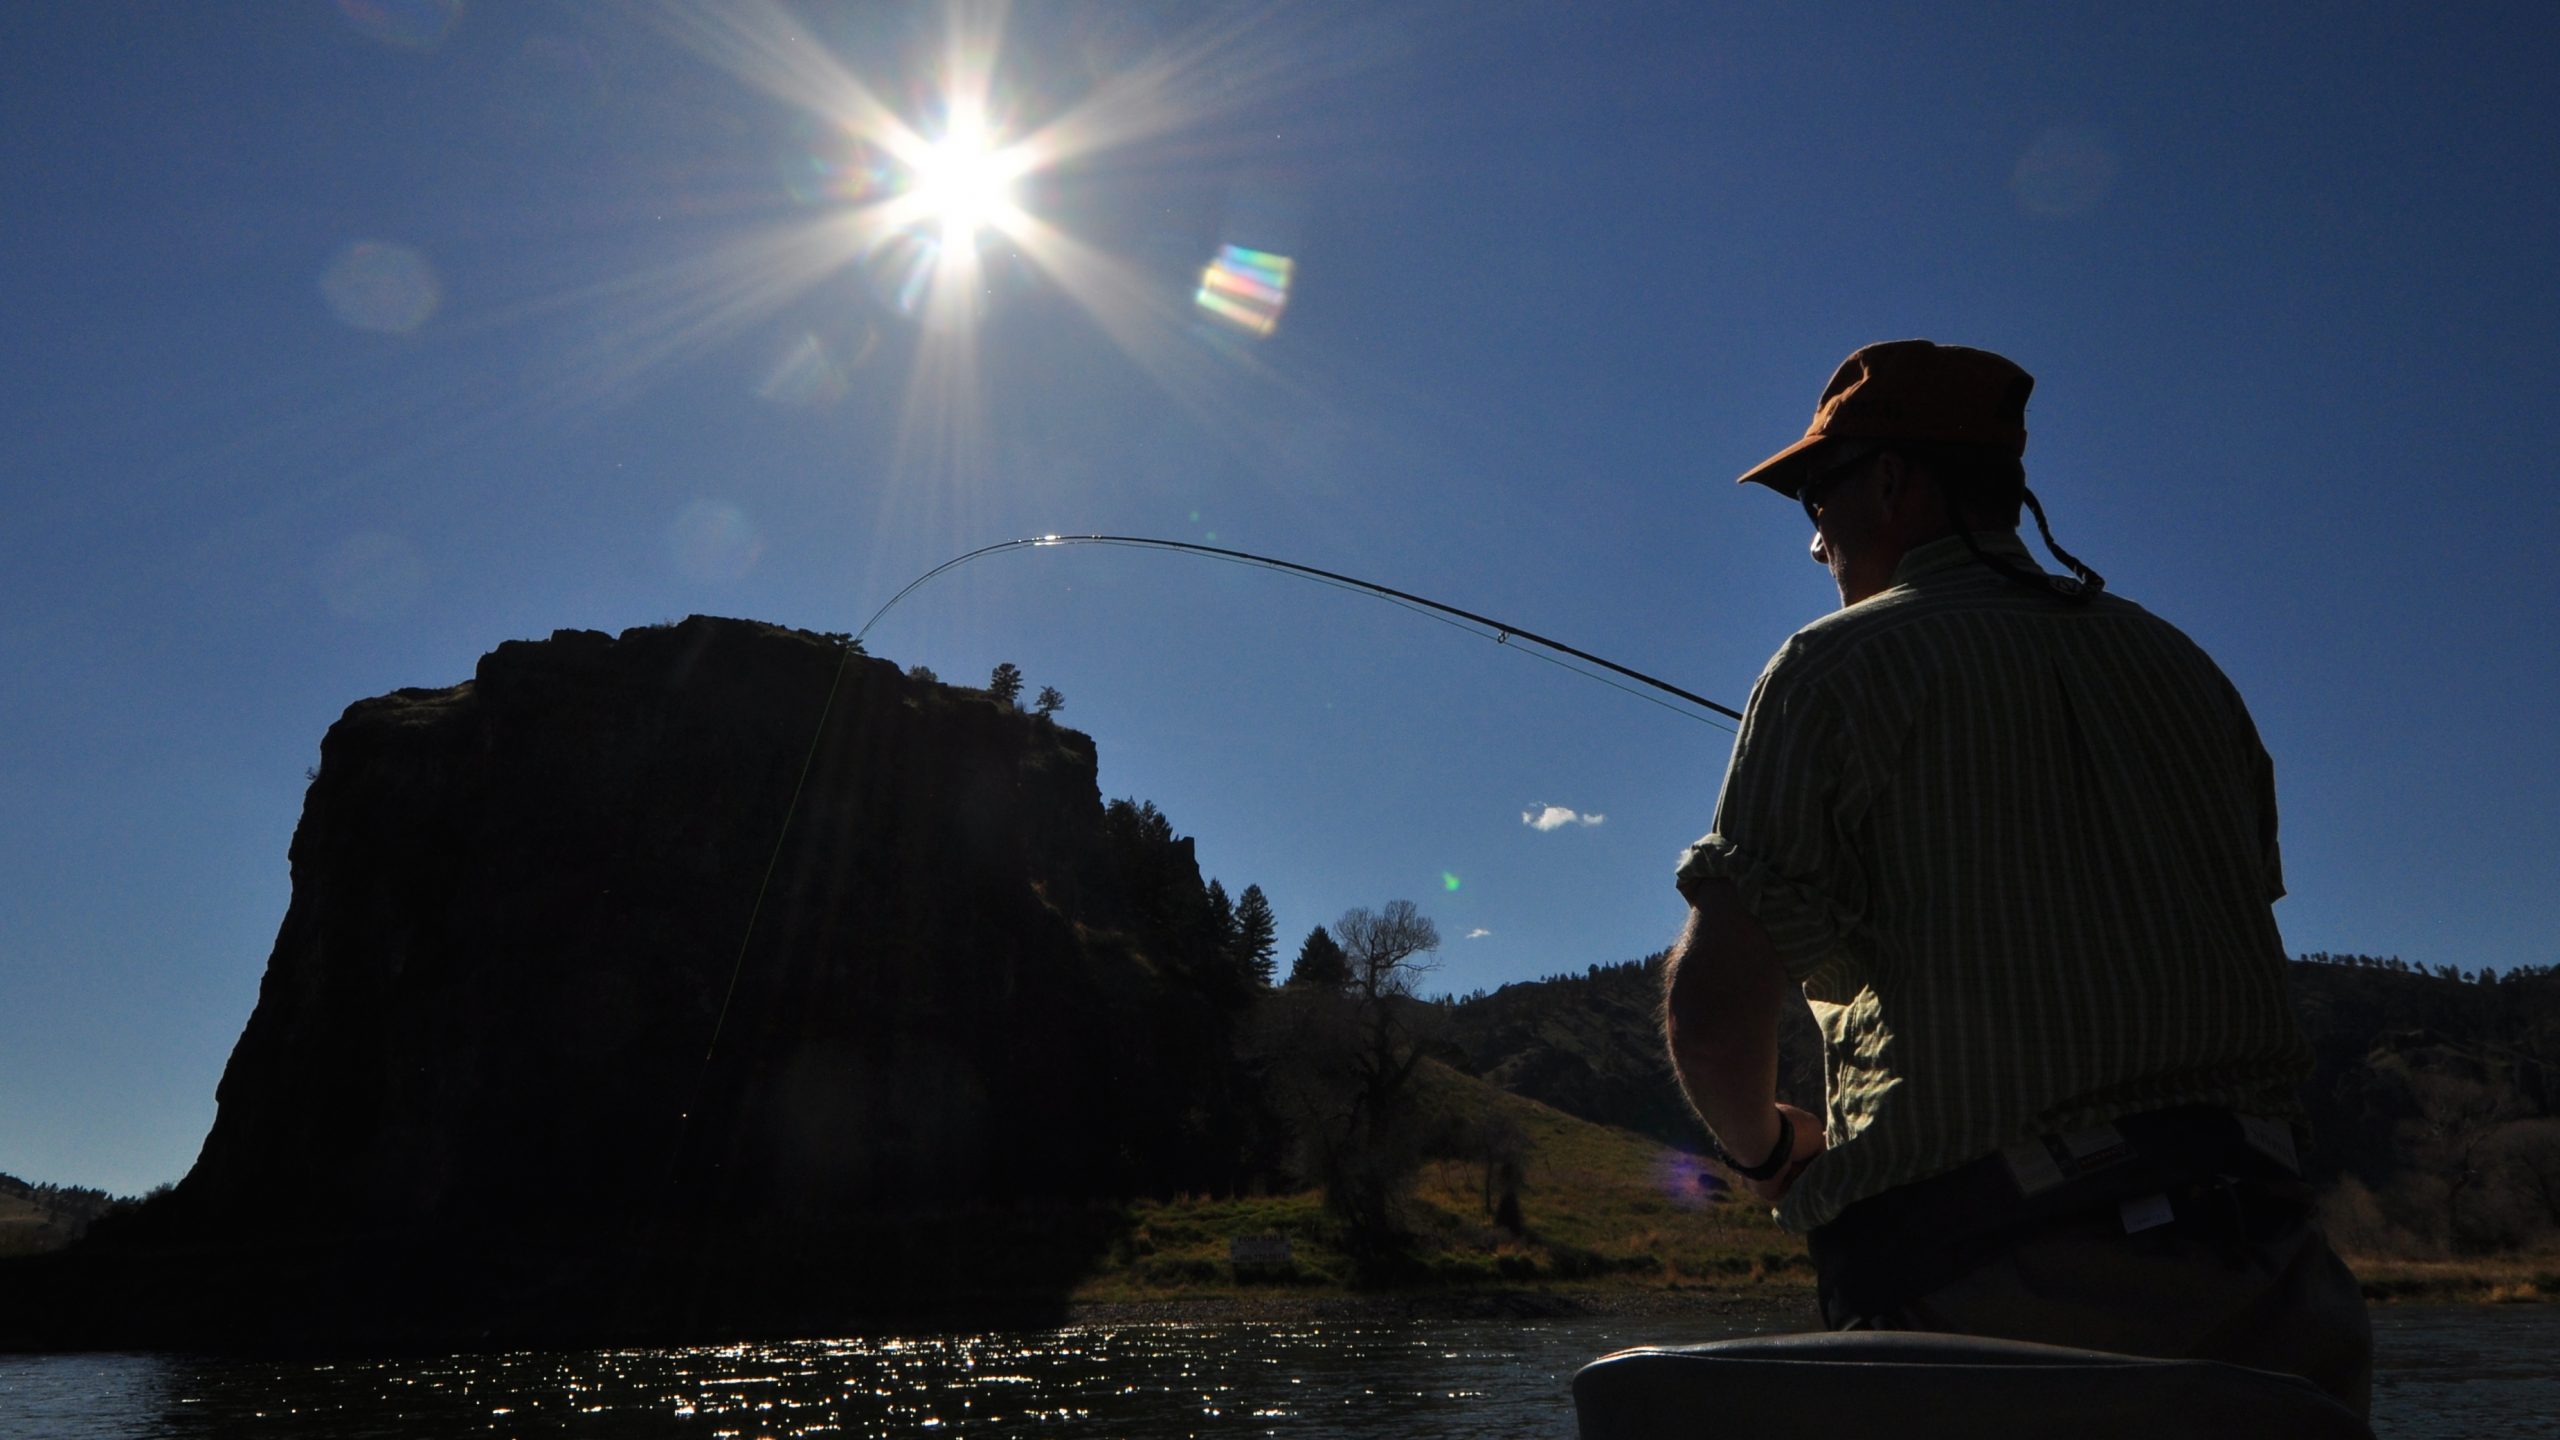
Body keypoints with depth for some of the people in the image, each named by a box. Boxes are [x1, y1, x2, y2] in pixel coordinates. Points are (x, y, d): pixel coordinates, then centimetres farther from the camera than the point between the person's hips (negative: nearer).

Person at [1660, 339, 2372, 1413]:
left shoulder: (1839, 664, -4)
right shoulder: (2182, 665, 15)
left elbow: (1712, 1011, -11)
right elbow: (2242, 961, 18)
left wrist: (1768, 1147, 9)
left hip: (1983, 1280, -6)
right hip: (2256, 1272, 6)